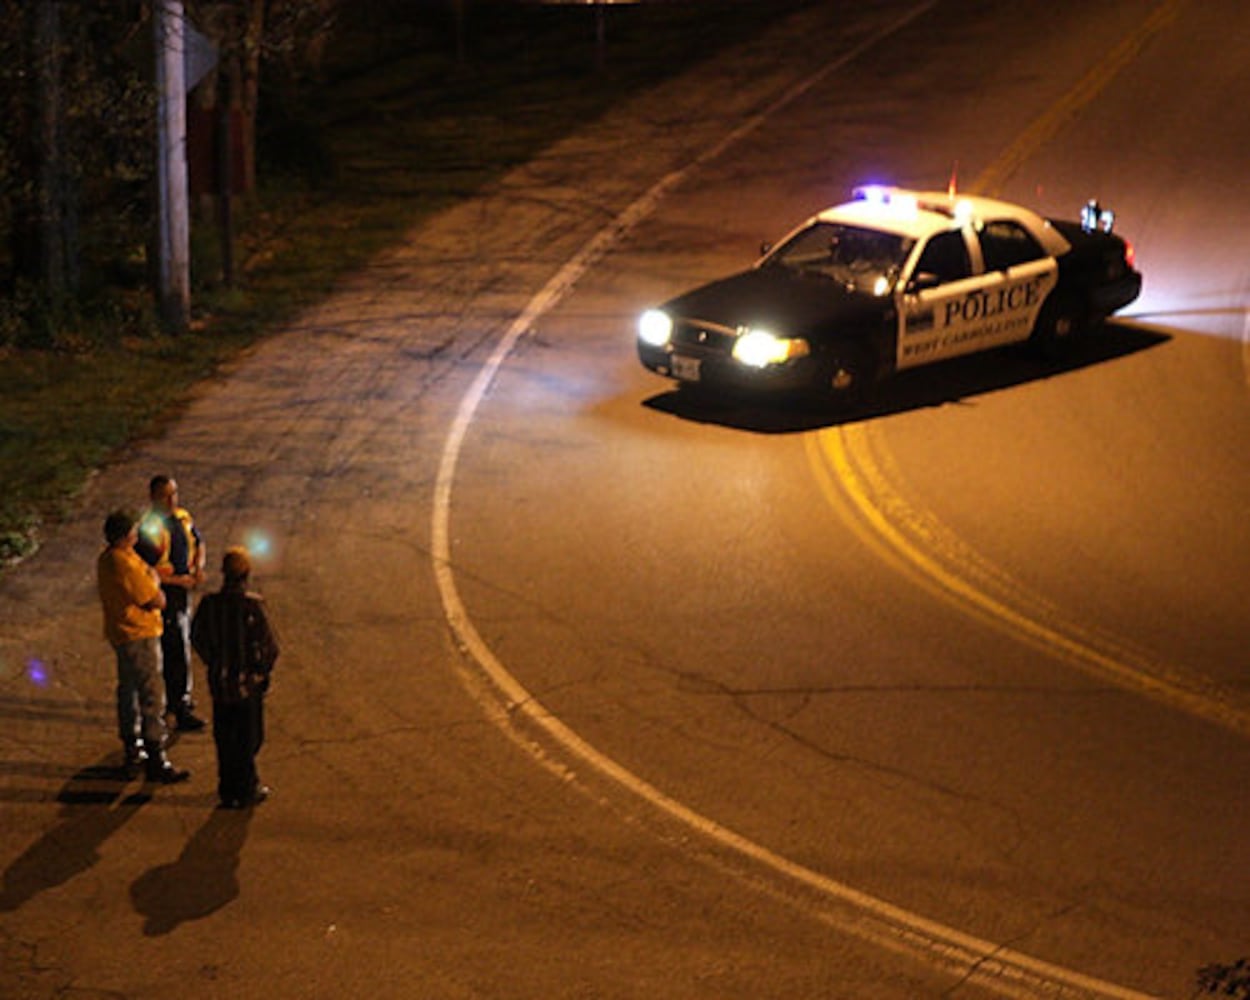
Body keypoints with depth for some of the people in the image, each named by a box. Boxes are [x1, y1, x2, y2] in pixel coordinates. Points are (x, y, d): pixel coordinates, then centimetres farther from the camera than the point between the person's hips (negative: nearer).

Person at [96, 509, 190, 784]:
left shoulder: (107, 559, 5)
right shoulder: (126, 565, -27)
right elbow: (158, 601, -21)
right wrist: (154, 579, -4)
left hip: (121, 635, 11)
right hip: (138, 637, -11)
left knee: (129, 692, 21)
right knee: (152, 699, -7)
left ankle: (133, 750, 34)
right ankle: (156, 763, -6)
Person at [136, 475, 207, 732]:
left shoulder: (183, 517, 4)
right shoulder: (147, 528, -20)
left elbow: (199, 544, 18)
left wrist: (198, 568, -2)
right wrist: (177, 580, -20)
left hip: (184, 588, 8)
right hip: (163, 594, -8)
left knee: (182, 642, 20)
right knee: (177, 650, -8)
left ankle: (172, 697, 36)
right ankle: (181, 710, -4)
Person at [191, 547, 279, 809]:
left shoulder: (209, 604, -9)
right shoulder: (253, 605, -20)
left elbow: (197, 638, 3)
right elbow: (270, 645, -15)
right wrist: (262, 670, 3)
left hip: (219, 682, 3)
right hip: (248, 682, -3)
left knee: (224, 738, 16)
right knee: (248, 738, 11)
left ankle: (228, 790, 23)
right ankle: (245, 790, 16)